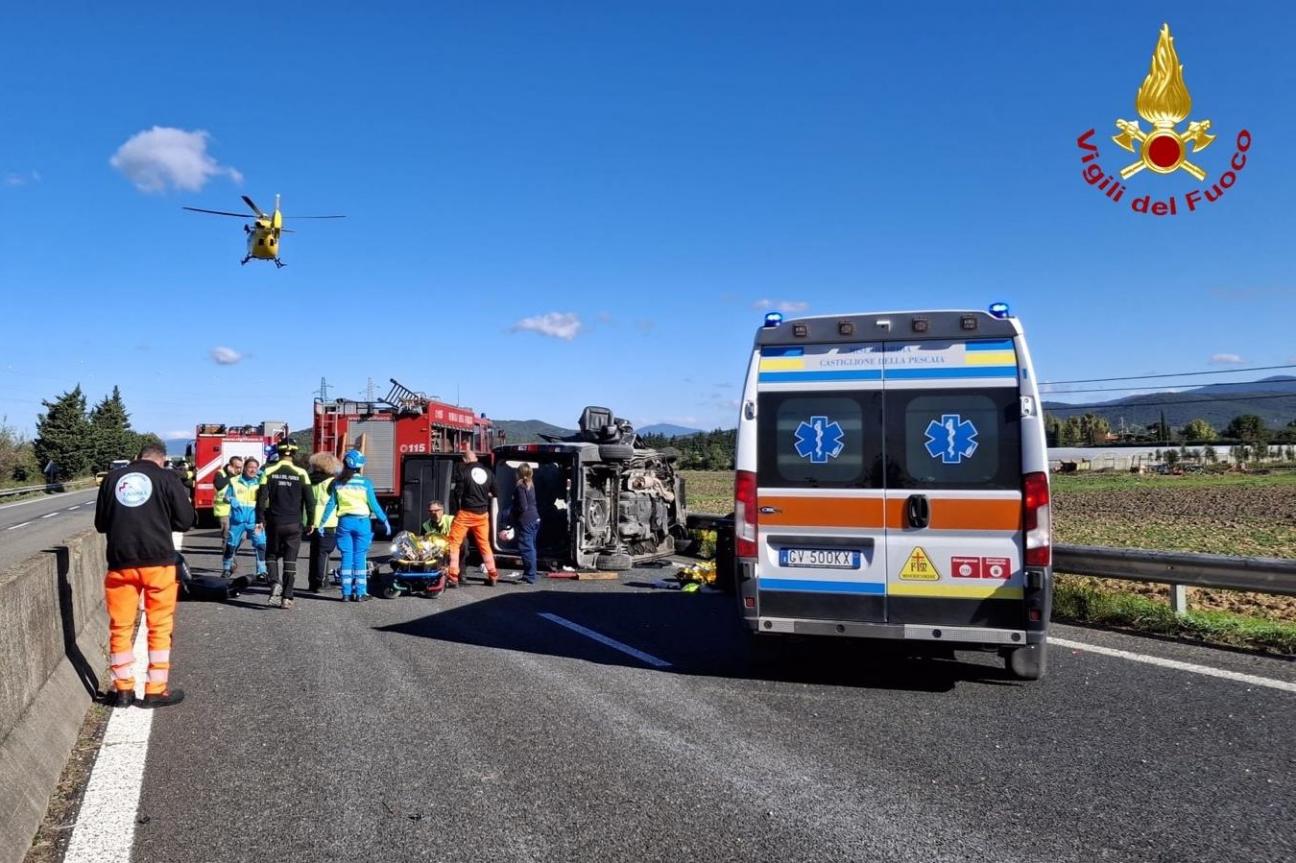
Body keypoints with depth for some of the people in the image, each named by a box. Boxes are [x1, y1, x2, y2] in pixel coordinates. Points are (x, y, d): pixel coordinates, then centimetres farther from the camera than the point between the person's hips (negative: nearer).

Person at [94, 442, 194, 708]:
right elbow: (185, 520, -2)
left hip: (120, 562, 3)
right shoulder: (167, 478, -1)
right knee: (159, 627, 6)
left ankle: (123, 689, 18)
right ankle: (156, 690, 9)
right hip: (158, 560, -3)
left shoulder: (113, 478, 9)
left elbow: (101, 523, 14)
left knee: (120, 627, 13)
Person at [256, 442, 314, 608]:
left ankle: (275, 583, -6)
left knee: (272, 555, 18)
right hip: (294, 524, 0)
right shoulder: (301, 474, -3)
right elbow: (309, 500, -3)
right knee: (290, 560, 6)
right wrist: (310, 521, 6)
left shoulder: (269, 472, -2)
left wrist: (260, 520, 3)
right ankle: (287, 597, 4)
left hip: (274, 523, 0)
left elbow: (261, 498, -4)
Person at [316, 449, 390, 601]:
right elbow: (373, 504, -3)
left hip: (344, 522, 2)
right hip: (361, 521, -2)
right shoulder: (365, 482, -5)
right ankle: (360, 593, 3)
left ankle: (346, 592, 7)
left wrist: (321, 523, 12)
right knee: (360, 557, 3)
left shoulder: (337, 483, 3)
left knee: (346, 556, 7)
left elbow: (330, 504, 4)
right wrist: (384, 520, 6)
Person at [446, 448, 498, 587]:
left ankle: (453, 577, -3)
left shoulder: (463, 471, -9)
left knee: (454, 543, 3)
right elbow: (494, 493, 9)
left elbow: (457, 492, -10)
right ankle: (493, 576, 18)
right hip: (483, 513, 5)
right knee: (484, 544, 16)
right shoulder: (488, 472, 3)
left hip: (466, 513, -4)